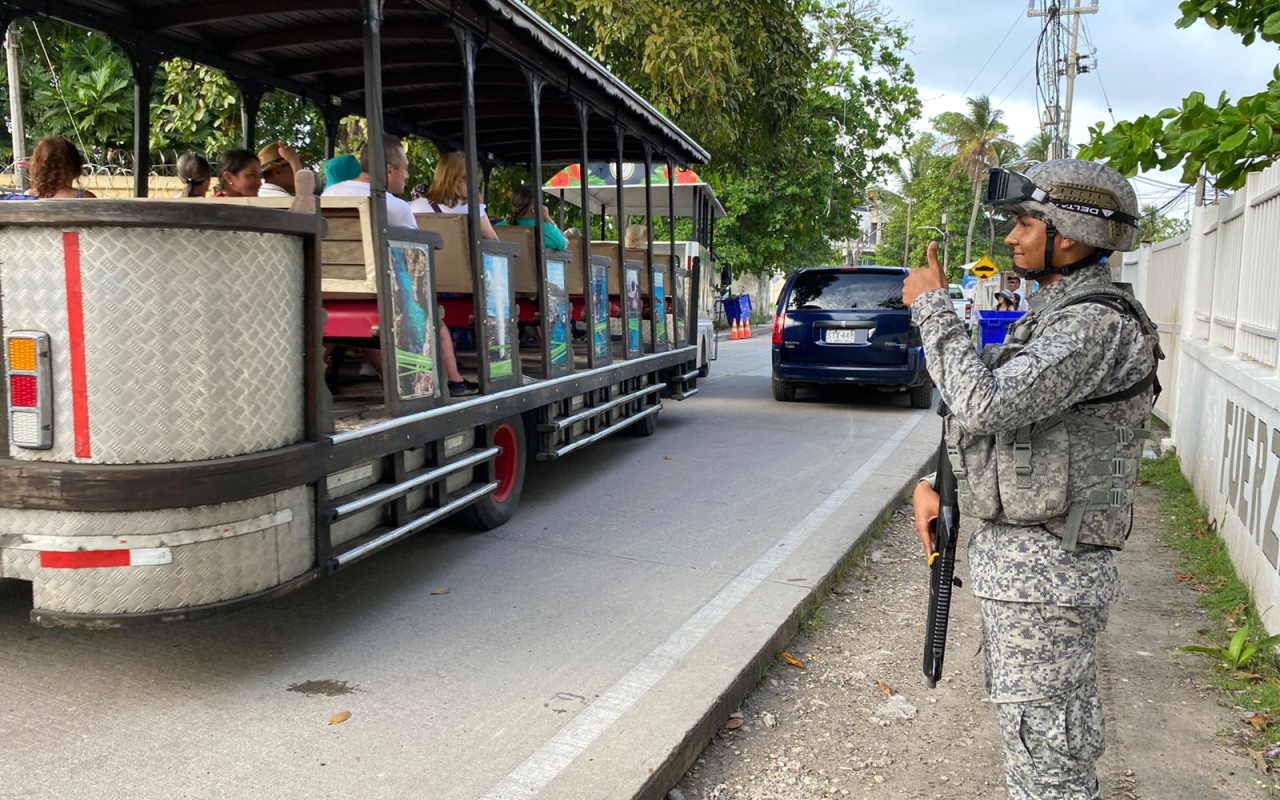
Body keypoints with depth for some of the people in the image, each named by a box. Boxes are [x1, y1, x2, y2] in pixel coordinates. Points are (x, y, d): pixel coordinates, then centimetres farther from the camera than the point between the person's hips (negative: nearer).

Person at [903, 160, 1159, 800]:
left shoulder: (1097, 325, -20)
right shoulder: (1053, 317, 13)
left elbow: (984, 404, -31)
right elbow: (1005, 417, 20)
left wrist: (933, 309, -19)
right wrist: (937, 482, 6)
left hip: (1045, 572, -10)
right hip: (1020, 559, 10)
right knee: (1050, 739, 23)